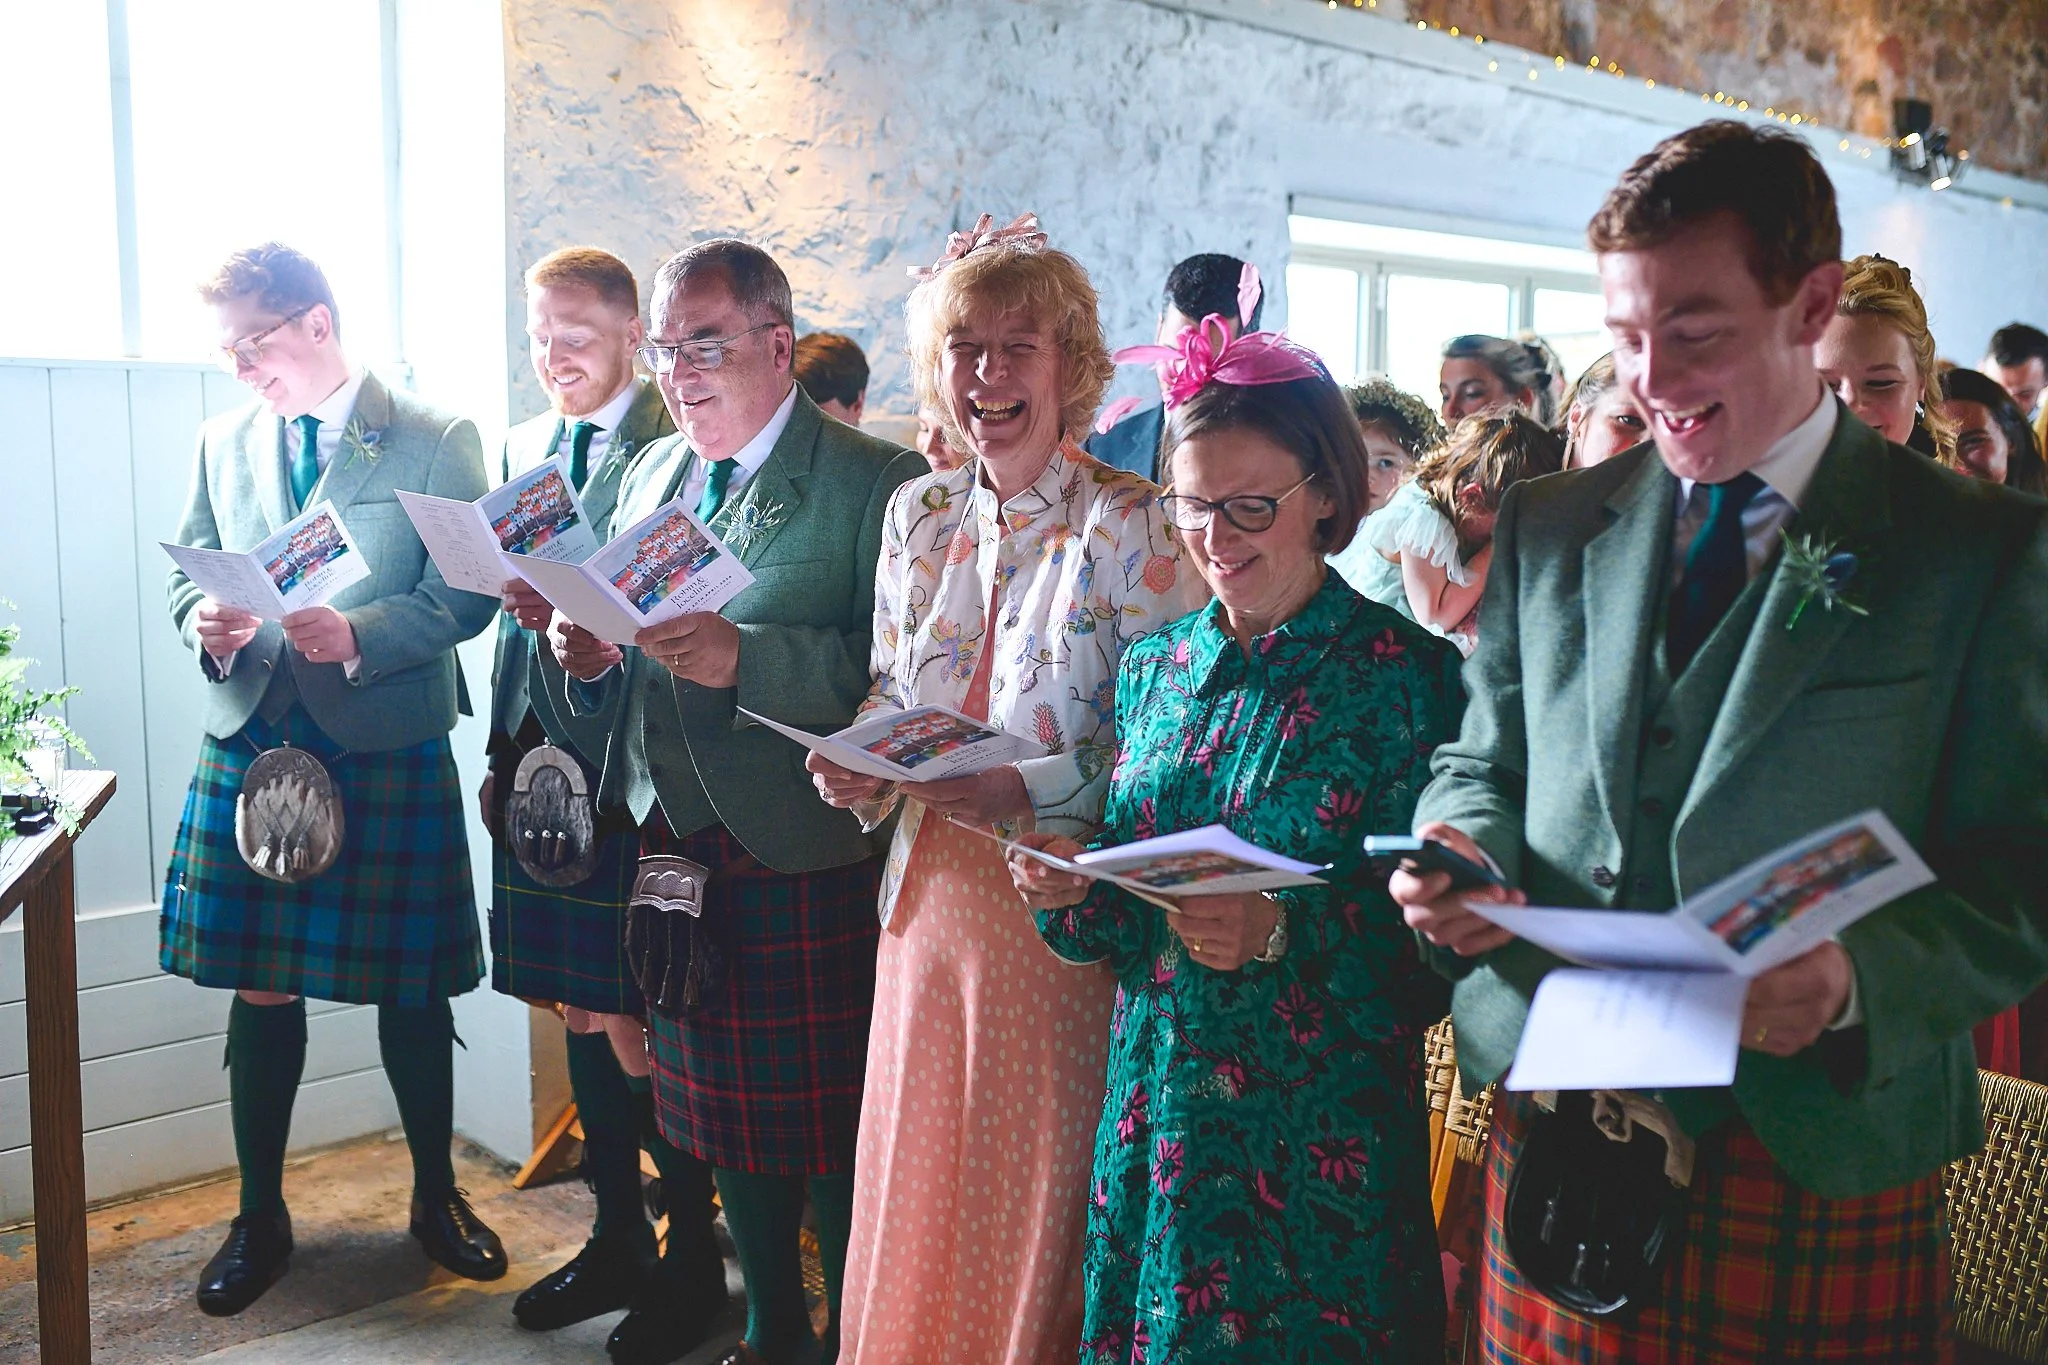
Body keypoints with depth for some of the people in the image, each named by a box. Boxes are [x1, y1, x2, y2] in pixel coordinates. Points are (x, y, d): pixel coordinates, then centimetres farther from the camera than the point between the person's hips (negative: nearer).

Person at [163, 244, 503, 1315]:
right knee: (259, 989, 10)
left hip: (389, 749, -3)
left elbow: (463, 598, -8)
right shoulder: (224, 443, 12)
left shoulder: (437, 443, -2)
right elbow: (189, 575, 17)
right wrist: (208, 623, -6)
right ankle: (260, 1216, 29)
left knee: (410, 988, 7)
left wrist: (357, 635, -22)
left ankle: (437, 1194, 29)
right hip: (251, 744, 4)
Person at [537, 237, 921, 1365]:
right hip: (675, 851, 7)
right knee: (726, 1121, 19)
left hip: (808, 863, -6)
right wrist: (586, 653, -6)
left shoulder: (875, 482, -9)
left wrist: (739, 658, -28)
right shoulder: (649, 475, 13)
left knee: (833, 1133, 5)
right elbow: (621, 681, 16)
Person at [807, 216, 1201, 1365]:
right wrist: (860, 765, -6)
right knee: (916, 1198, 16)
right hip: (931, 893, 5)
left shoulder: (1135, 526, -10)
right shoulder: (917, 514, 7)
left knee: (1034, 1207, 8)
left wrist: (1021, 792, -25)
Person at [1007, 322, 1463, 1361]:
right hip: (1153, 1113, 5)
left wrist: (1282, 933, -27)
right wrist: (1073, 892, -9)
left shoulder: (1406, 674, -10)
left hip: (1319, 1146, -4)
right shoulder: (1153, 667, 6)